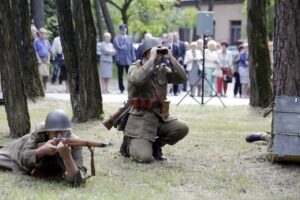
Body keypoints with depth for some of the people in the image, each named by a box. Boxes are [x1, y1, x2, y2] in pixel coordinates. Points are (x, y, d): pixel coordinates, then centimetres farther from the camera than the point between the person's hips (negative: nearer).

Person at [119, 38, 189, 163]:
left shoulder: (162, 70, 10)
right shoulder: (135, 67, -4)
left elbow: (182, 78, -2)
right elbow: (138, 79, -29)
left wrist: (171, 58, -9)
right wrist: (152, 59, -24)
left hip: (159, 116, 6)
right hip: (140, 117, -6)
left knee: (182, 128, -18)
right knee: (145, 157, -20)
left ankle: (155, 145, 8)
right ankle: (129, 143, 16)